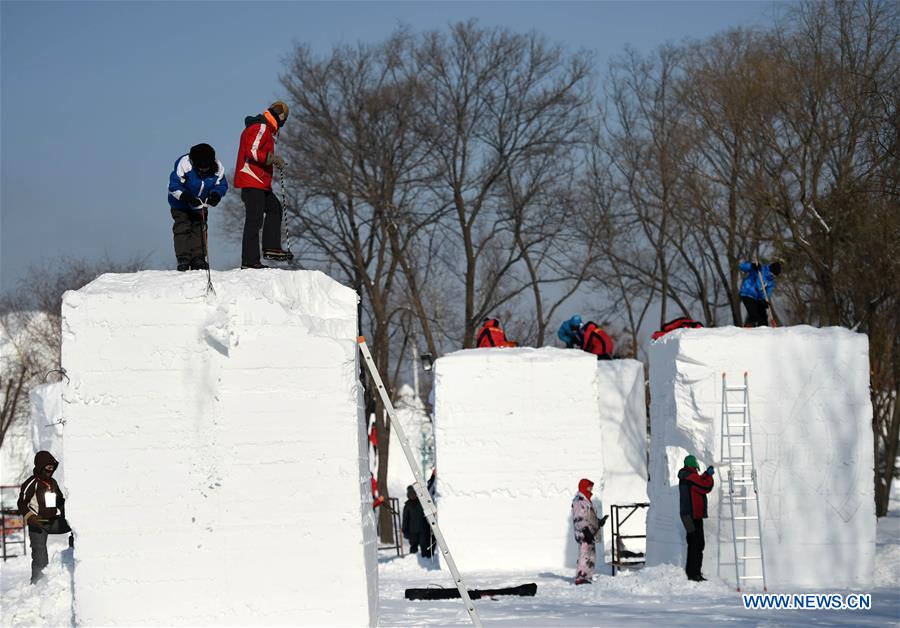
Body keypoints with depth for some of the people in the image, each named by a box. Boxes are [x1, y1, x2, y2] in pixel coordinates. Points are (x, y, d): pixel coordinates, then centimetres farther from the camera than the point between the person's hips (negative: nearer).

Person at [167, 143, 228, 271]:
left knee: (199, 229, 0)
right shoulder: (184, 164, -31)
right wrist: (187, 197, -39)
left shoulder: (218, 168, -20)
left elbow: (222, 185, -7)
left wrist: (216, 195, -28)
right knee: (182, 229, -10)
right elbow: (174, 186, -28)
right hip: (181, 205, -4)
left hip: (201, 205, 4)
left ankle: (198, 260, 4)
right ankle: (183, 261, -10)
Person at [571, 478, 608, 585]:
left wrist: (599, 522, 16)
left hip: (590, 534, 11)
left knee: (591, 557, 13)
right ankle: (580, 578, -16)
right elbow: (579, 519, -19)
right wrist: (586, 531, -25)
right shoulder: (578, 500, -12)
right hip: (583, 535, -11)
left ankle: (587, 577, 19)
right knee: (585, 555, -15)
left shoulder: (586, 500, 21)